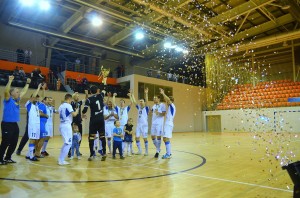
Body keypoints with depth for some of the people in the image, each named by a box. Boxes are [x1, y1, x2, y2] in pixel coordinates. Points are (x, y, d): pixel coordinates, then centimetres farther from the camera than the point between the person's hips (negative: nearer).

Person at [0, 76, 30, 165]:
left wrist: (27, 83, 26)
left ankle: (8, 158, 25)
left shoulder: (17, 100, 11)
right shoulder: (8, 99, -7)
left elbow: (24, 92, 23)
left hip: (14, 124, 8)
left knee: (14, 143, 12)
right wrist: (10, 81, -33)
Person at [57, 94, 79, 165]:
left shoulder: (61, 106, 15)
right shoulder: (68, 105, -12)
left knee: (66, 143, 19)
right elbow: (74, 114, -20)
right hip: (67, 125, -9)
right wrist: (77, 110, 0)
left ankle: (60, 159, 21)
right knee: (68, 143, -3)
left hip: (62, 125, 9)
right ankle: (61, 161, -2)